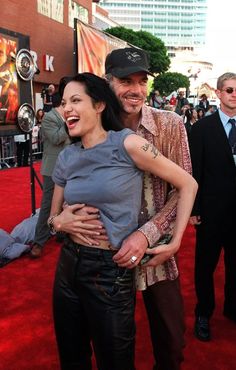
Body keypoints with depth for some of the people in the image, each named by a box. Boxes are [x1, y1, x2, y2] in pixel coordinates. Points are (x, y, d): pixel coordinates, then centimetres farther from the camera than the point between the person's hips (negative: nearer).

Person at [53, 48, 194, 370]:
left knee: (171, 342, 17)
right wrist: (59, 218, -18)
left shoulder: (170, 124, -9)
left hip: (157, 251, 0)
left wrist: (147, 234, -24)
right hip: (107, 253, 1)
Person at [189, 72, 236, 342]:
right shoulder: (202, 128, -5)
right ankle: (203, 313, 30)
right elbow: (195, 172, -7)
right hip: (212, 209, -3)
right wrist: (194, 209, -9)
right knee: (206, 263, 10)